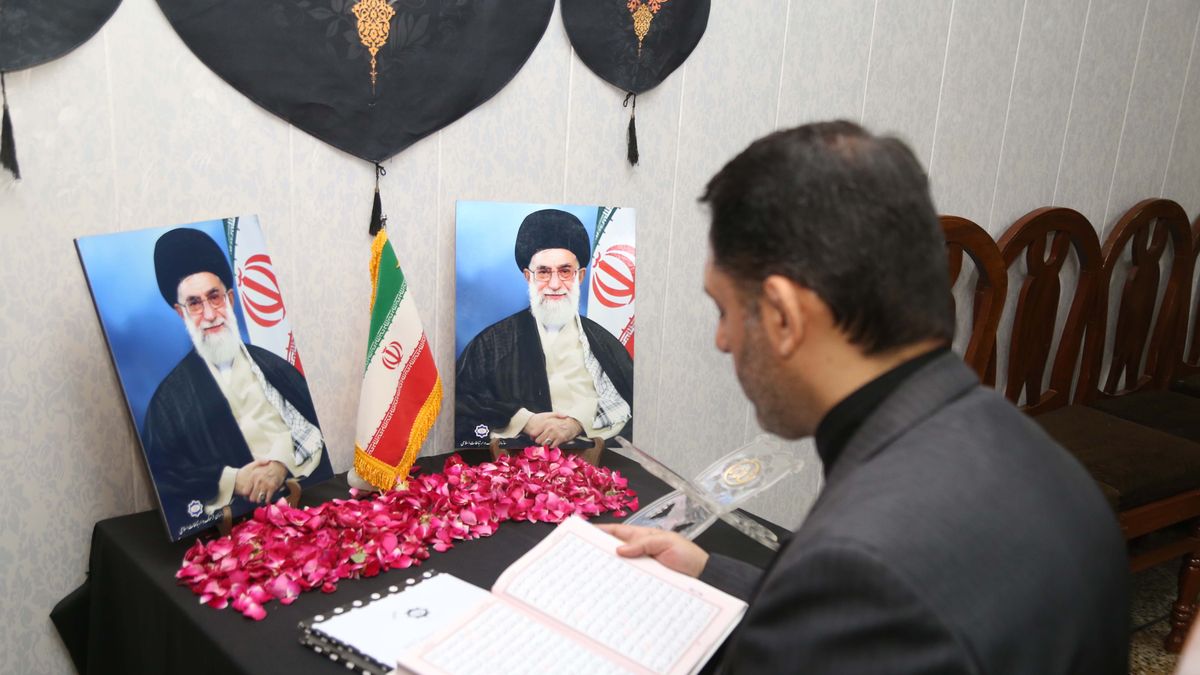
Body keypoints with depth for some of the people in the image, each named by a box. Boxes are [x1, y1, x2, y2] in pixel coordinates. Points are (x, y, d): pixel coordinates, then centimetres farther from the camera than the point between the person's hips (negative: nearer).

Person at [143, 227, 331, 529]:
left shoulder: (271, 365, 16)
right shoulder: (171, 395, 10)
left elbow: (311, 428, 10)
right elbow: (162, 475, 4)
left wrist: (283, 463, -10)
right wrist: (232, 481, -9)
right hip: (240, 516, -2)